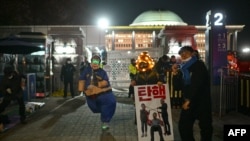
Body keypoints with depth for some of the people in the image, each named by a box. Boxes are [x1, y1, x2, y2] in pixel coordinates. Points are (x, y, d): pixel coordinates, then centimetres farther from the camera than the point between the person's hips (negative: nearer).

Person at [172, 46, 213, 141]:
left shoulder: (199, 65, -9)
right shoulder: (183, 68, 11)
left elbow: (197, 84, -21)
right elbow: (179, 86, 11)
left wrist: (189, 100, -24)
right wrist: (175, 74, -5)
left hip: (202, 102, -6)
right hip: (188, 102, 6)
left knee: (205, 127, 1)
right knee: (183, 126, 6)